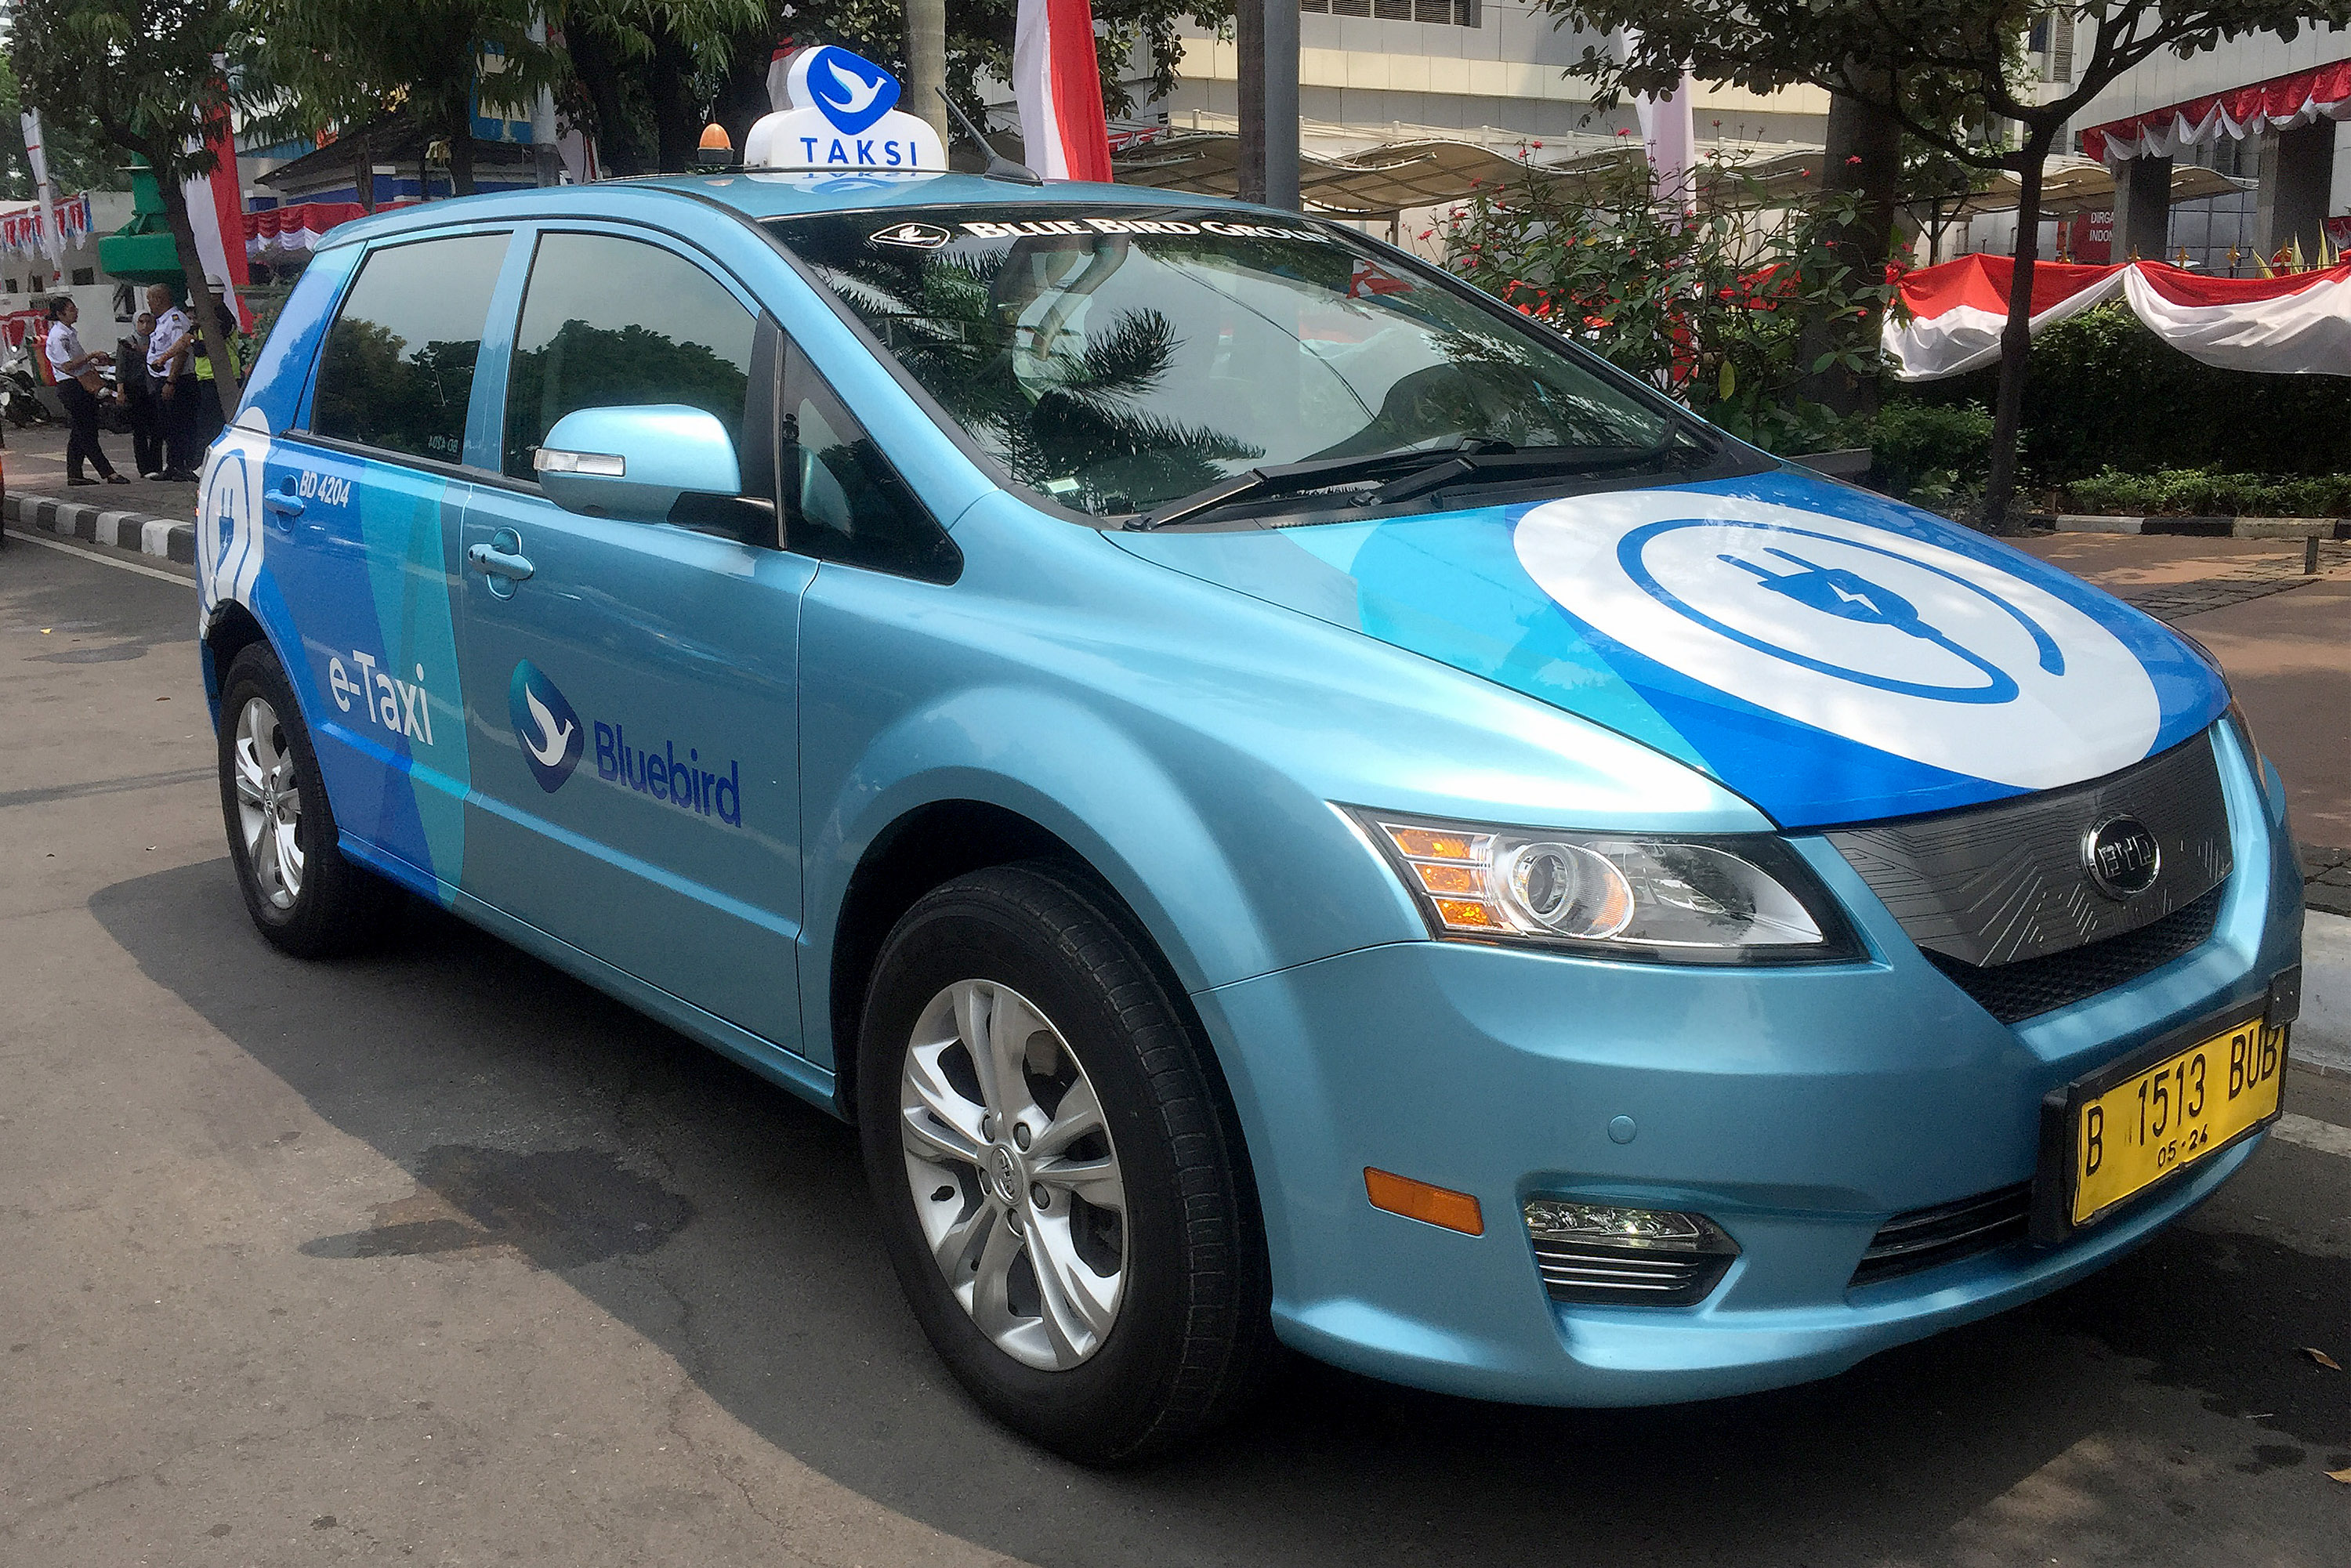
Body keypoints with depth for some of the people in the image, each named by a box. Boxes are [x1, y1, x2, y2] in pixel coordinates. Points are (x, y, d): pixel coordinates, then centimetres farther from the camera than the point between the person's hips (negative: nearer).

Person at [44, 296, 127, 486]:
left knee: (80, 432, 11)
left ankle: (74, 474, 15)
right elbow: (67, 366, -21)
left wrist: (93, 362, 12)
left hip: (82, 386, 10)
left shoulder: (70, 333, 18)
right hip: (70, 388, -10)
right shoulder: (58, 336, -14)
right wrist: (91, 356, -18)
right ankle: (108, 473, -12)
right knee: (85, 432, -8)